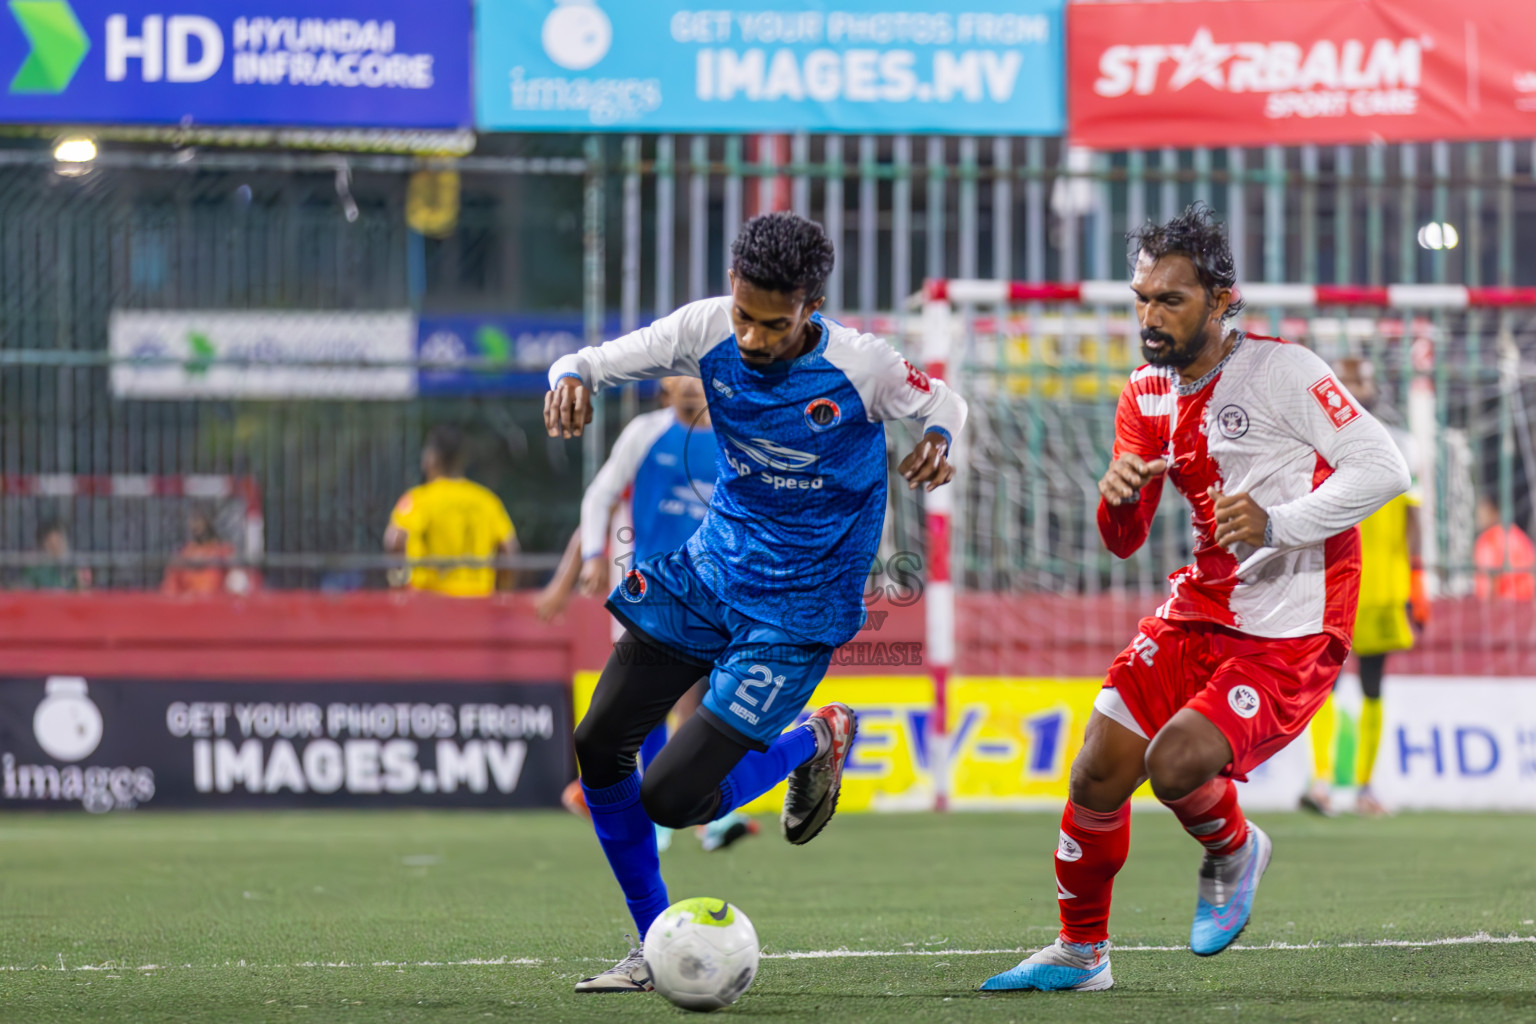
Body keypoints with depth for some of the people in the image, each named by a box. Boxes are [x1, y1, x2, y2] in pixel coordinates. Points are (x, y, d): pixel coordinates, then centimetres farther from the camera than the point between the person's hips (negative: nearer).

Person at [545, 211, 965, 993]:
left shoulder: (859, 366, -21)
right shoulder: (708, 330, -12)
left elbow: (939, 401, -2)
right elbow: (600, 362, -6)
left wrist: (939, 440, -27)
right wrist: (570, 379, -30)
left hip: (796, 605, -5)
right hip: (711, 567, 5)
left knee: (671, 799, -12)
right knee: (599, 744, 0)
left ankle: (816, 743, 17)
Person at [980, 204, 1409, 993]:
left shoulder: (1280, 371, -14)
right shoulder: (1147, 395, 7)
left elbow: (1383, 468, -18)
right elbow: (1124, 542, 10)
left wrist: (1279, 524, -27)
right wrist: (1121, 493, -14)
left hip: (1293, 631, -7)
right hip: (1201, 612, 7)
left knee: (1176, 765, -23)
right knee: (1098, 774, 0)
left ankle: (1233, 851, 12)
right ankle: (1079, 952, 20)